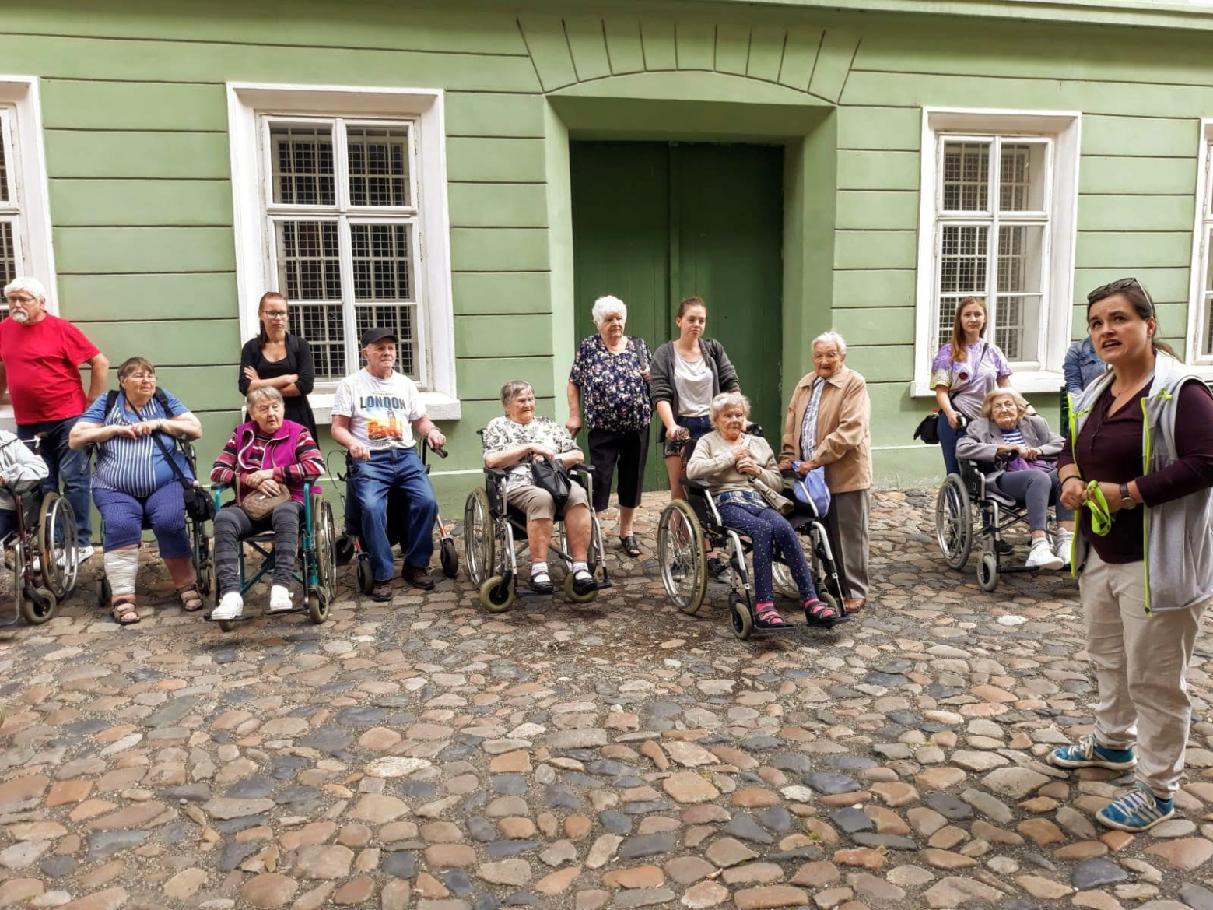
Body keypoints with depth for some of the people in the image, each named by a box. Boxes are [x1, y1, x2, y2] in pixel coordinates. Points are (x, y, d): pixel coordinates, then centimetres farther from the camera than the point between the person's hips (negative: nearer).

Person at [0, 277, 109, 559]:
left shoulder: (61, 328, -8)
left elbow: (100, 362, -7)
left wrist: (92, 403, -5)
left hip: (67, 419, -5)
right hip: (27, 423, 5)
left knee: (74, 481, -1)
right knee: (40, 486, 10)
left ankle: (80, 543, 5)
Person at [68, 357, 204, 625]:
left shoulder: (164, 399, 15)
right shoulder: (107, 403, 12)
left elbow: (195, 429, 6)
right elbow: (75, 439, 6)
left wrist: (159, 424, -5)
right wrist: (115, 429, -5)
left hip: (167, 483, 0)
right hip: (116, 489, 0)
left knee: (169, 522, -28)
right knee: (120, 526, -29)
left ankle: (187, 585, -11)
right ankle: (123, 597, -24)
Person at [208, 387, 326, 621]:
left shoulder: (297, 432, 6)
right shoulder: (241, 434, 15)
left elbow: (316, 466, -11)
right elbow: (217, 471, 8)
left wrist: (271, 473, -11)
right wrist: (252, 480, -9)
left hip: (286, 503, -2)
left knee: (285, 512, -38)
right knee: (224, 518, -30)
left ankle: (281, 589, -44)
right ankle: (231, 595, -41)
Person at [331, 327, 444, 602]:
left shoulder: (406, 384, 19)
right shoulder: (350, 384, 8)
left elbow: (420, 420, 21)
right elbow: (338, 428, 4)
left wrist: (432, 431, -2)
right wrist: (352, 443, -17)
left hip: (405, 456, 3)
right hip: (369, 459, -3)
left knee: (427, 502, -21)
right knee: (372, 507, -29)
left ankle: (416, 565, -4)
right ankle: (382, 576, -18)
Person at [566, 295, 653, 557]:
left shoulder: (639, 345, 8)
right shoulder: (587, 347, 1)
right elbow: (574, 384, 4)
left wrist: (652, 376, -7)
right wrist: (574, 416, -4)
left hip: (637, 427, 3)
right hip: (603, 429, -3)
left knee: (632, 479, 10)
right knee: (599, 480, -4)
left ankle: (627, 531, 24)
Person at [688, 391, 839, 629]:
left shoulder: (759, 443, 27)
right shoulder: (708, 441, 17)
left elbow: (778, 482, 24)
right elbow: (692, 470, -5)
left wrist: (758, 471, 4)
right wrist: (730, 457, -1)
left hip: (760, 501, 4)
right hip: (728, 503, -3)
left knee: (783, 528, -31)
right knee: (763, 529, -36)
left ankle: (811, 602, -37)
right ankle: (763, 605, -40)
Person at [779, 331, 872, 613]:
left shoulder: (854, 384, -9)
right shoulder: (805, 384, 14)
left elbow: (850, 430, -19)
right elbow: (791, 423, 16)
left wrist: (816, 460, -22)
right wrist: (788, 457, 4)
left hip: (845, 473, -6)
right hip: (811, 473, 6)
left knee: (849, 535, 1)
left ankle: (855, 592, 11)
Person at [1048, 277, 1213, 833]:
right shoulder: (1095, 394, 9)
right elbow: (1073, 451, 19)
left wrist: (1129, 493, -25)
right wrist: (1070, 480, -3)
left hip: (1156, 559, -8)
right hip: (1100, 553, 8)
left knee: (1154, 677, 2)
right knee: (1107, 656, 23)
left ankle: (1158, 790, 17)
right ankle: (1113, 743, 44)